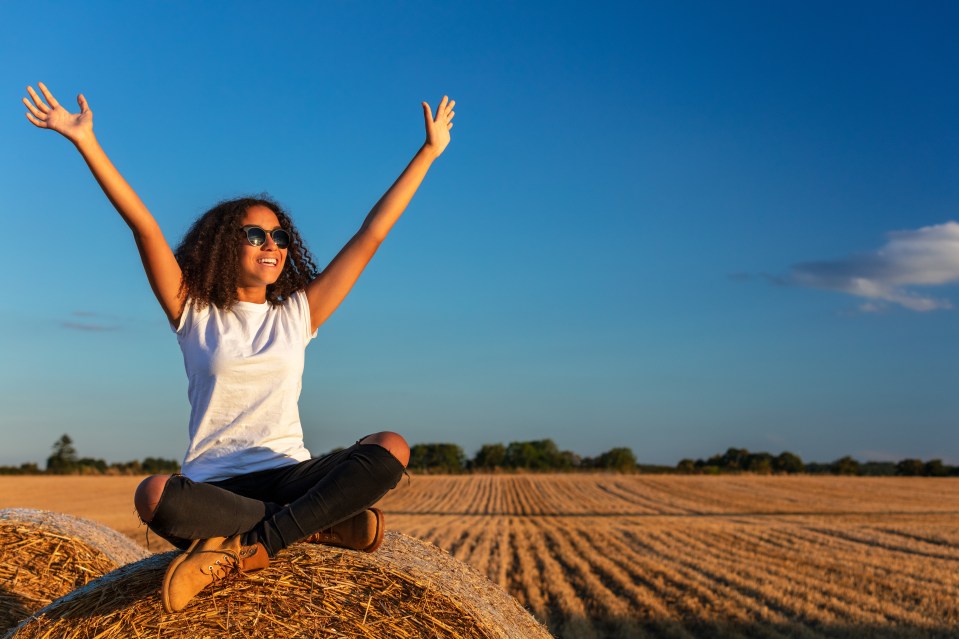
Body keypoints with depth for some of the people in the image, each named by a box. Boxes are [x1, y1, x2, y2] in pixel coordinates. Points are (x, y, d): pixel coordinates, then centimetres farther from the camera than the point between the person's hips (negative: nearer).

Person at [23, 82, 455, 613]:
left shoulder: (298, 314, 11)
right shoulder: (194, 314, 7)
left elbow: (370, 236, 11)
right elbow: (144, 227, -1)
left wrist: (429, 152, 11)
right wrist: (86, 142, -7)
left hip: (289, 475, 2)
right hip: (211, 485, -2)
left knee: (391, 447, -25)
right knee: (154, 496, -37)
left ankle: (248, 548, -26)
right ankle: (319, 524, -23)